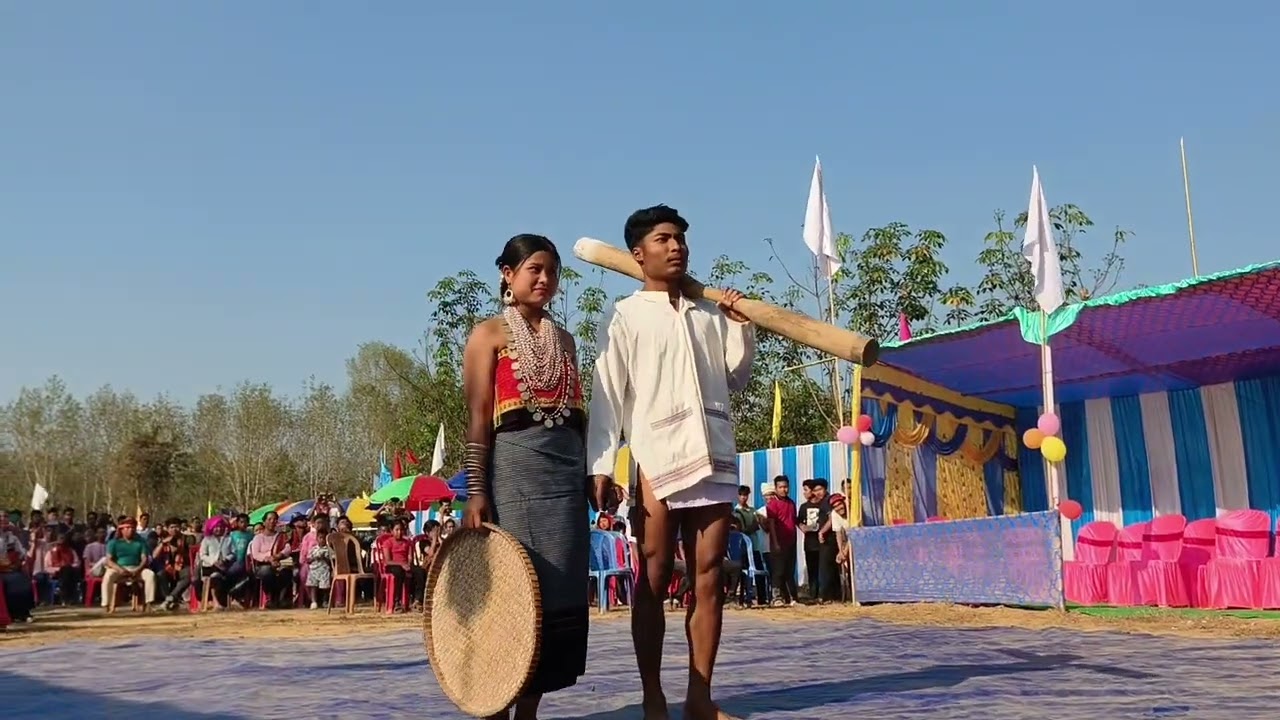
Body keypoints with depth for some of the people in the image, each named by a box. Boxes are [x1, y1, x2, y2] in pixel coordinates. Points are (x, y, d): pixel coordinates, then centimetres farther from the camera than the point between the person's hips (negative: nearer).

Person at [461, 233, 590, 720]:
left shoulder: (564, 339, 20)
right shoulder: (489, 334, 5)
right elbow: (479, 417, -4)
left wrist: (593, 471, 13)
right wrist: (476, 492, -12)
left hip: (567, 465, 6)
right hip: (514, 462, -5)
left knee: (561, 589, 3)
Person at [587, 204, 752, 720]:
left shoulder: (710, 312, 15)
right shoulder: (625, 316, 3)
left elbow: (736, 378, 21)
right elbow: (606, 396, -3)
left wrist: (742, 328, 6)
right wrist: (601, 464, -12)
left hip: (715, 459, 4)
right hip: (656, 462, -4)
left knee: (708, 580, 4)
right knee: (653, 583, 2)